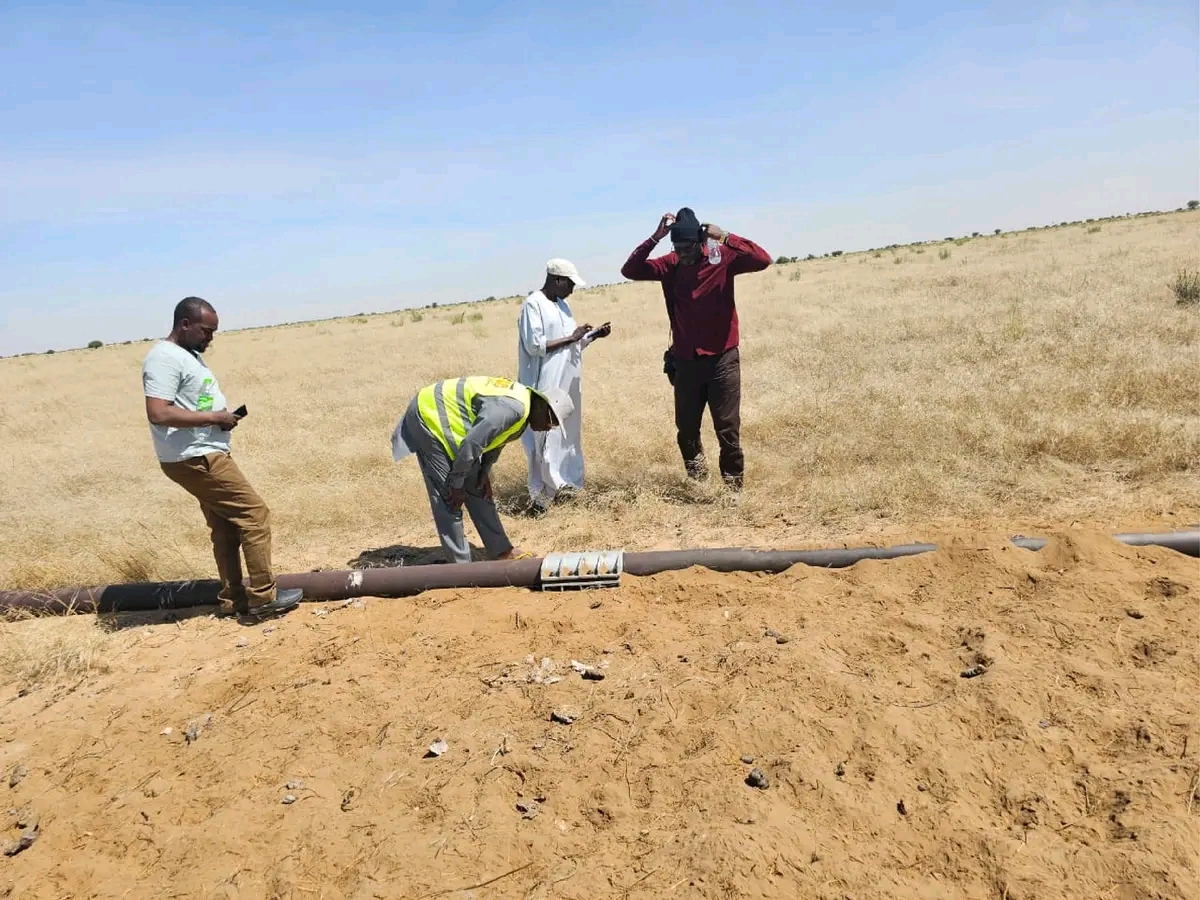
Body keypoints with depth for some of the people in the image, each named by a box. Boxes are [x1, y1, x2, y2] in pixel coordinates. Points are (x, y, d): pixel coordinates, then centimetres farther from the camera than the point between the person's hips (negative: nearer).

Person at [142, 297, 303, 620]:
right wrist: (215, 417, -20)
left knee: (225, 527, 14)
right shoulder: (165, 358, -16)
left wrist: (223, 416, 6)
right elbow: (158, 413, -26)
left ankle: (234, 598, 22)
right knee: (255, 514, -8)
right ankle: (263, 598, -1)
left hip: (205, 454, 10)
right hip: (195, 459, -10)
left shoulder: (190, 354, 16)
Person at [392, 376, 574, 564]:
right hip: (429, 417, -10)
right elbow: (471, 444, -30)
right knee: (447, 496, -8)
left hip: (447, 416, 10)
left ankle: (501, 550, 19)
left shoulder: (523, 403, 1)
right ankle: (460, 564, 0)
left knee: (477, 488, 11)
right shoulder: (512, 408, -31)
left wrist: (485, 472, 7)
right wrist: (457, 483, -18)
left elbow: (495, 438, 15)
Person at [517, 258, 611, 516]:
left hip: (568, 383, 9)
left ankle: (564, 482, 25)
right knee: (546, 437, -7)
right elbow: (535, 346, -19)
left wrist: (593, 335, 2)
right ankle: (540, 494, -1)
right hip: (547, 385, -9)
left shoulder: (562, 304, 15)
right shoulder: (533, 304, -11)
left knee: (568, 434, 14)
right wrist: (571, 338, -17)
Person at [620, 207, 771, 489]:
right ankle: (697, 481, 34)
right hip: (685, 361, 4)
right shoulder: (671, 265, 2)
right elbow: (630, 271, -6)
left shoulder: (722, 257, -6)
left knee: (727, 428, 1)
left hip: (722, 358, -3)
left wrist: (725, 238, -28)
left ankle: (734, 485, 15)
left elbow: (762, 260, -19)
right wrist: (654, 238, -17)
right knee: (686, 428, 13)